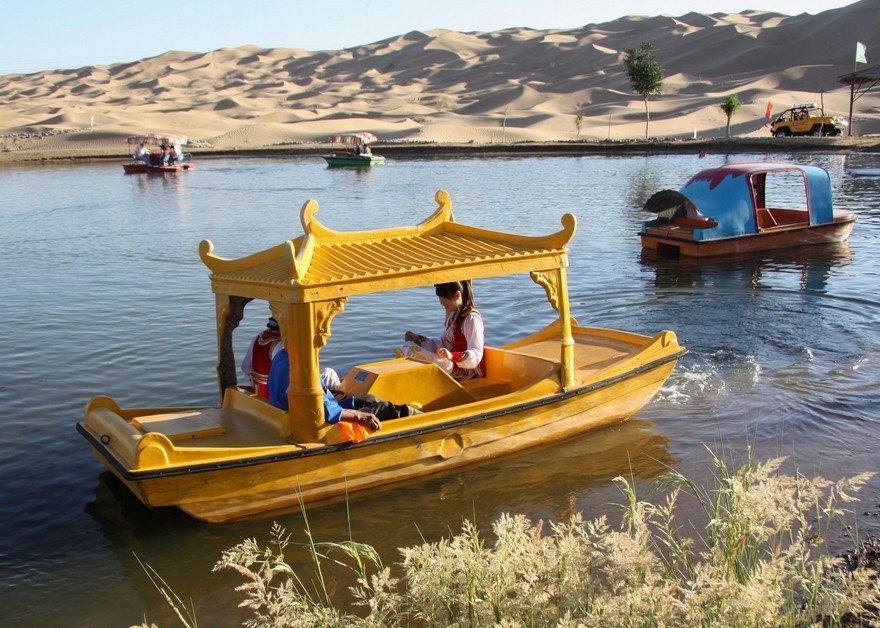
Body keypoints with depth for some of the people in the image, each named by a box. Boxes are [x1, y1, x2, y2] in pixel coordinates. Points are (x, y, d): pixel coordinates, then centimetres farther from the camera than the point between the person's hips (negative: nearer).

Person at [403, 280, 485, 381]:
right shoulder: (453, 316, 16)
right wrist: (418, 339, 13)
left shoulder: (471, 318, -12)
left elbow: (476, 355, -21)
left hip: (468, 373, -9)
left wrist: (452, 356, -38)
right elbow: (442, 344, 21)